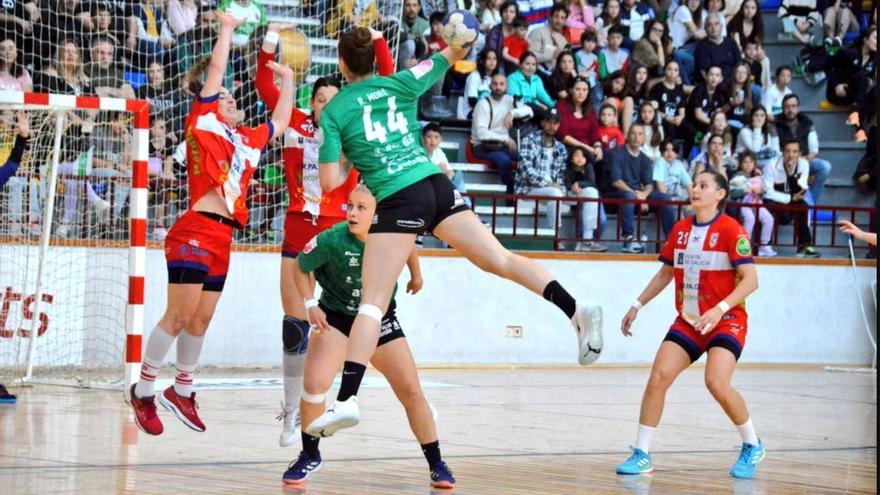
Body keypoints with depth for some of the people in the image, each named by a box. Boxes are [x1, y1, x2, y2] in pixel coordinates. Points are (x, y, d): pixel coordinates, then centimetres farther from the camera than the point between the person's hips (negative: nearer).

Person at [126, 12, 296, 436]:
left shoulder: (245, 140, 22)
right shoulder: (203, 122, 5)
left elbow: (279, 122, 38)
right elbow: (216, 69, 4)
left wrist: (288, 81, 39)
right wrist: (227, 28, 13)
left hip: (222, 238, 7)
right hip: (196, 230, -7)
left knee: (200, 319, 10)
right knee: (179, 314, -10)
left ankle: (182, 391, 21)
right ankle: (144, 389, -2)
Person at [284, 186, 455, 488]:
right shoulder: (331, 241, -25)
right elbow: (300, 267, -8)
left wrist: (416, 276, 21)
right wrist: (310, 304, -17)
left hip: (380, 319, 2)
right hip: (336, 318, -2)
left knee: (411, 391, -1)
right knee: (314, 384, -20)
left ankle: (436, 464, 12)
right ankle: (310, 456, 4)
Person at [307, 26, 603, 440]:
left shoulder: (333, 112, 4)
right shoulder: (398, 85, 14)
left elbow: (329, 181, 2)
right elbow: (454, 54, 24)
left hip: (398, 200, -4)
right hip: (437, 186, 4)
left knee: (372, 303, -7)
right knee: (500, 259, 9)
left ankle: (347, 400, -16)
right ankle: (576, 310, -4)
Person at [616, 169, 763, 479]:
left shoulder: (731, 229, -11)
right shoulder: (680, 230, 8)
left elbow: (750, 279, -17)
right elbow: (665, 273, 21)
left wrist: (720, 309, -28)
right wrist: (637, 306, 17)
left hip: (726, 320, -6)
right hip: (687, 320, 6)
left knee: (716, 382, -24)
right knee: (658, 376, -10)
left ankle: (752, 446, -1)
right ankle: (642, 454, -2)